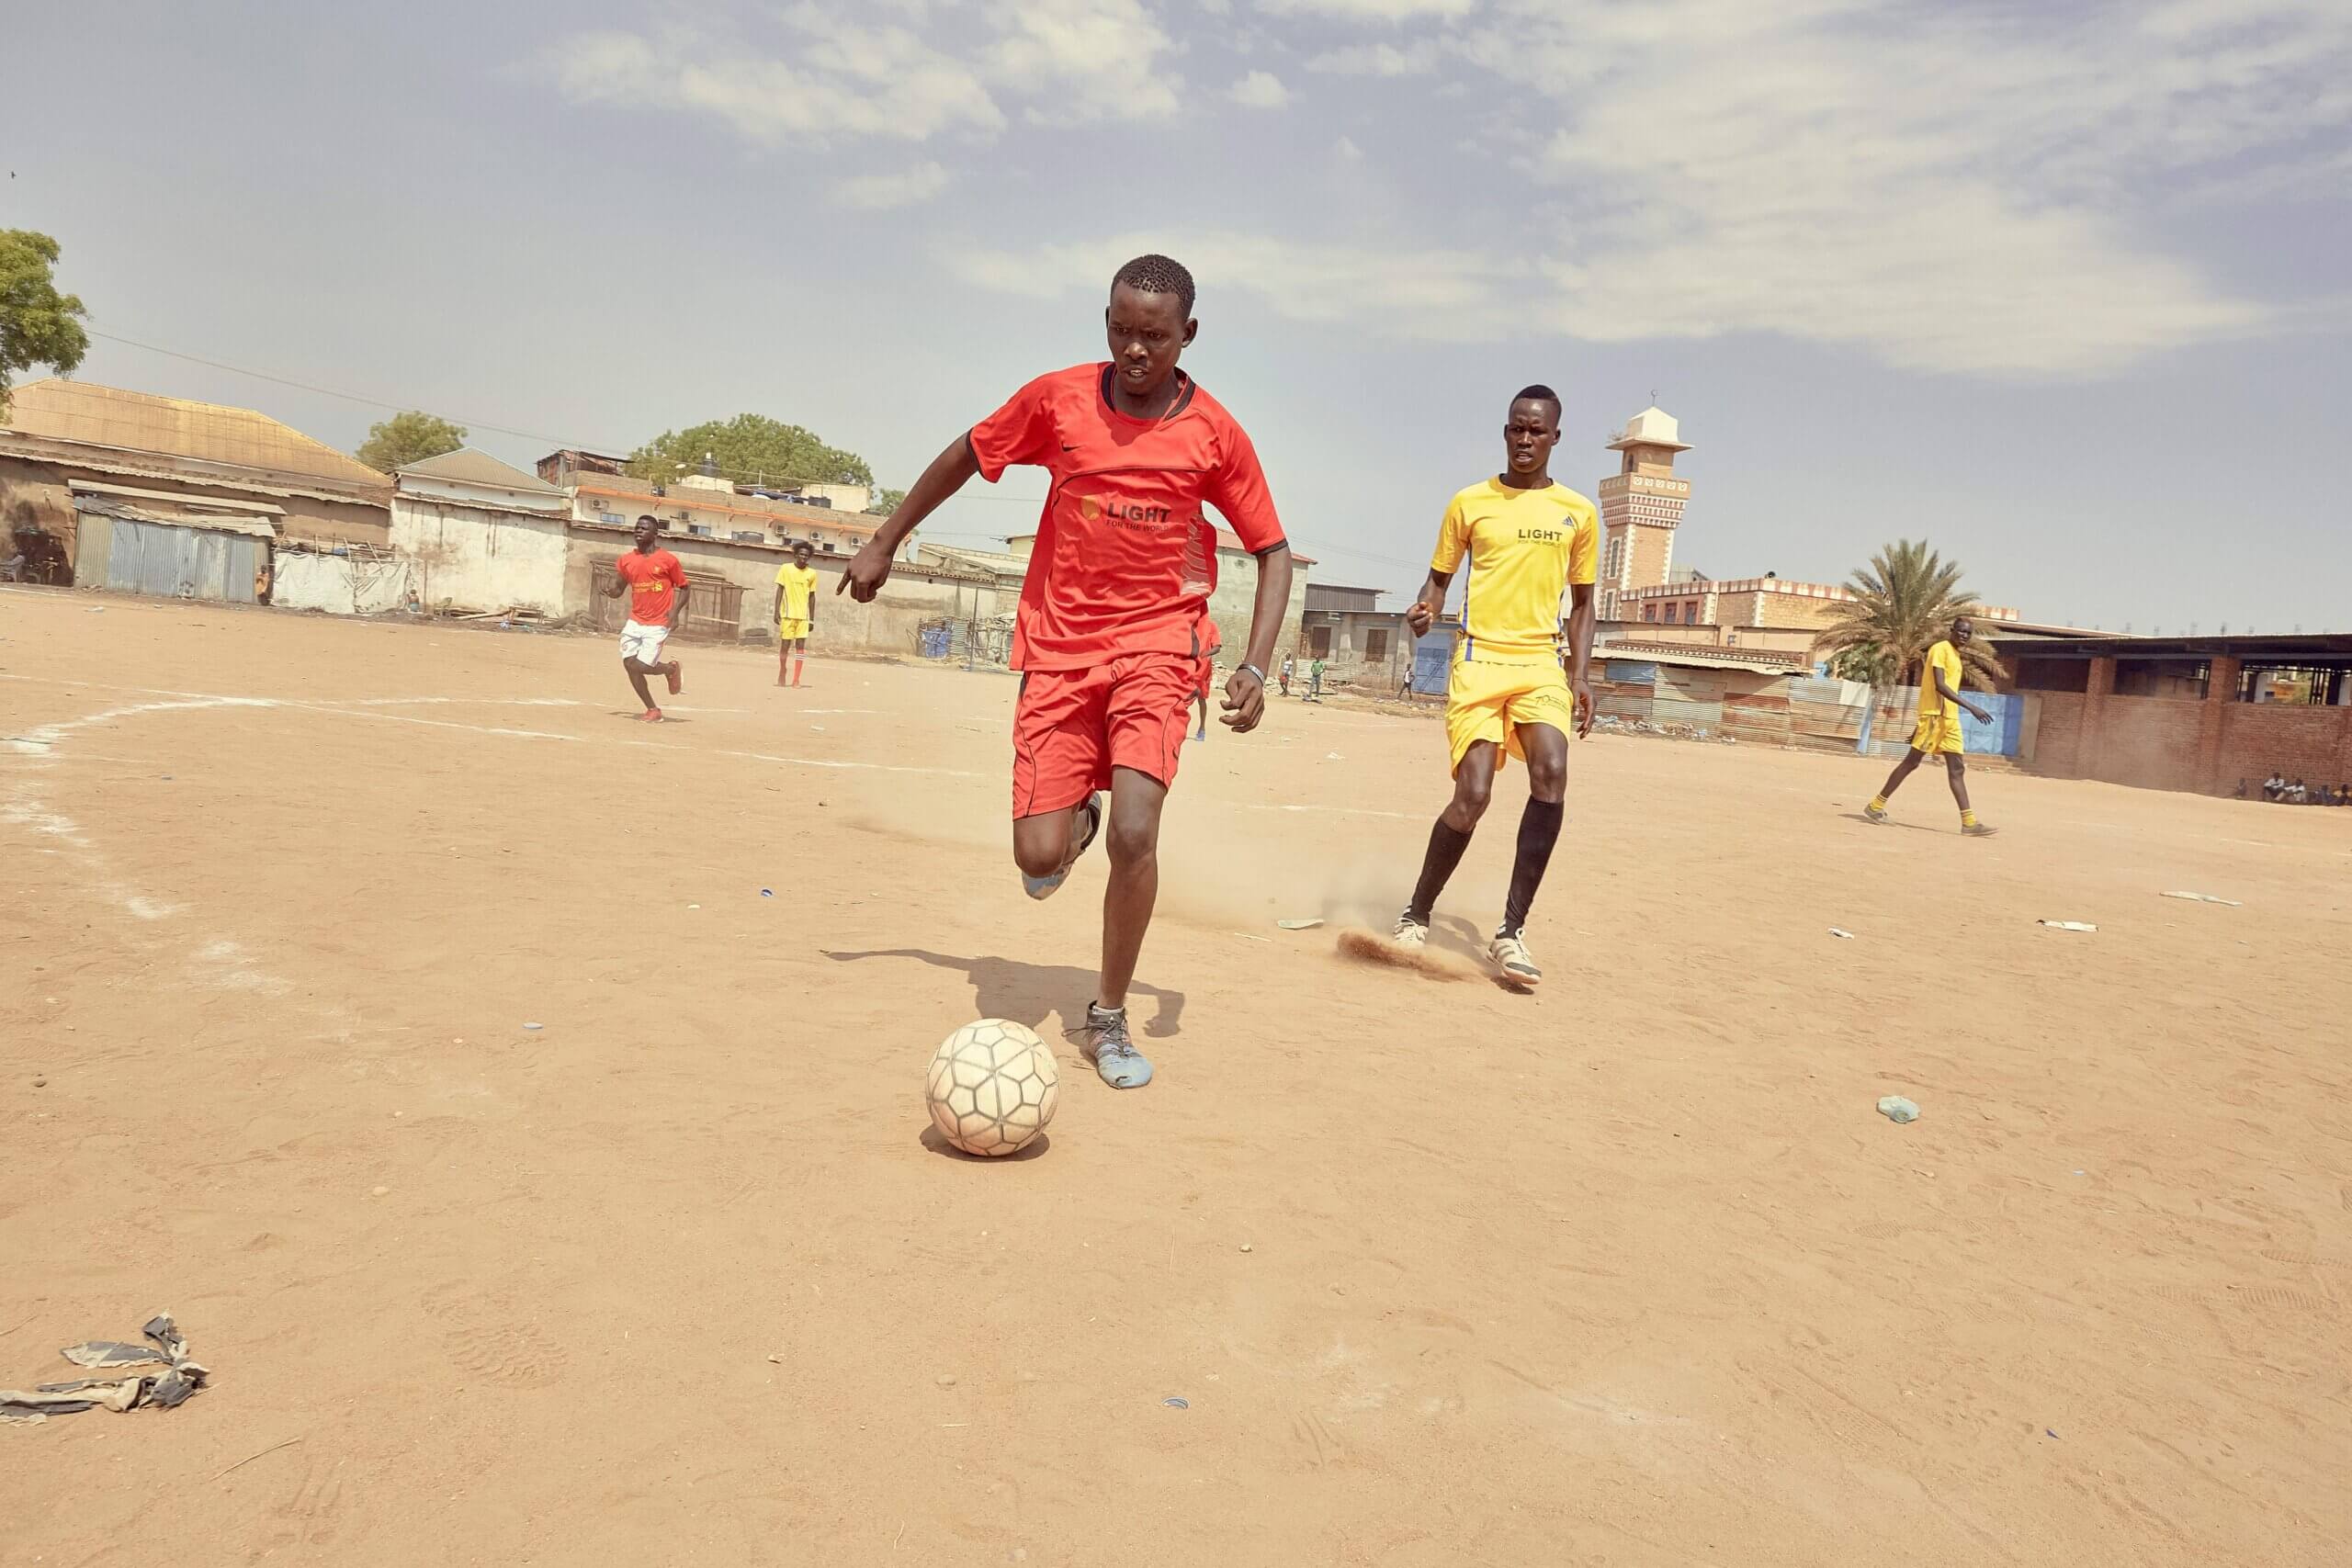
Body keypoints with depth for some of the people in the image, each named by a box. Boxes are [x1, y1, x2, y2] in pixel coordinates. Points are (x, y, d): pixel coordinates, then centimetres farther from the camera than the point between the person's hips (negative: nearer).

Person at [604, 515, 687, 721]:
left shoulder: (667, 560, -5)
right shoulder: (626, 560, 8)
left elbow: (683, 588, 0)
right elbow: (618, 590, 14)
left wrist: (675, 610, -15)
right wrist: (611, 592, -10)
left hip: (657, 625, -5)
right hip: (634, 622, 5)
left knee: (640, 666, -12)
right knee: (629, 664, -1)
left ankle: (671, 669, 21)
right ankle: (652, 710, 13)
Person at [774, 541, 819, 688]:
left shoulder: (812, 573, 5)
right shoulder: (786, 568, -1)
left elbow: (812, 596, 9)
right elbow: (780, 590, 1)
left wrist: (812, 619, 8)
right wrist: (776, 611, -6)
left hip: (803, 616, 2)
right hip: (788, 614, -2)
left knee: (801, 646, -4)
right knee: (785, 645, 2)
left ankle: (796, 679, -4)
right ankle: (782, 675, 19)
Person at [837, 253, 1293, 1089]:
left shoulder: (1215, 433, -4)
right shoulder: (1058, 398, -2)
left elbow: (1272, 551, 3)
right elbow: (967, 455, 13)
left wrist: (1255, 667, -9)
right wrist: (882, 543, 18)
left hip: (1156, 644, -1)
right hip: (1059, 646, 1)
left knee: (1134, 834, -19)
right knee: (1038, 857, -6)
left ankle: (1109, 1018, 5)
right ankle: (1075, 821, 36)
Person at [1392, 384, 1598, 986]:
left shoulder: (1577, 512, 12)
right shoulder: (1470, 503, 7)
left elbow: (1581, 600, 18)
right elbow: (1440, 578, 14)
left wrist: (1581, 675, 8)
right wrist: (1425, 610, -10)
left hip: (1542, 663, 2)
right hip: (1479, 659, -2)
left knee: (1551, 774, -22)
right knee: (1472, 796, -12)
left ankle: (1511, 931, -13)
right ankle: (1417, 913, 12)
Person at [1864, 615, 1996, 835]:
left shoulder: (1955, 655, 20)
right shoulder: (1940, 649, -8)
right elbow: (1939, 685, -20)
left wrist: (1920, 724, 21)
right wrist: (1971, 707, -26)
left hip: (1950, 718, 9)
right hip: (1934, 715, -9)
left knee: (1957, 769, 3)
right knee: (1911, 761, -5)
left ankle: (1969, 822, -1)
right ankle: (1876, 805, 3)